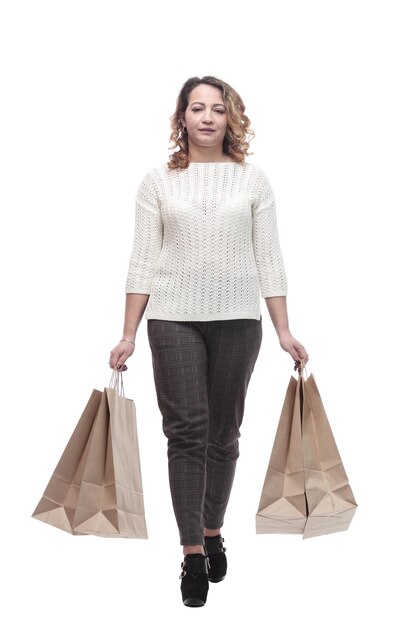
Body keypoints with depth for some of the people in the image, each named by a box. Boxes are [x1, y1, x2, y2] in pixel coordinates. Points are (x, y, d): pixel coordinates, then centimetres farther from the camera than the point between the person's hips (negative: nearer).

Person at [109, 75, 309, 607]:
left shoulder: (253, 180, 6)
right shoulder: (158, 180, 5)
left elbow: (269, 260, 6)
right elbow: (143, 260, 4)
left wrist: (284, 331, 2)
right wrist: (128, 334, 0)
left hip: (237, 320, 1)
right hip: (174, 319, -1)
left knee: (223, 433, 8)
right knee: (186, 432, -5)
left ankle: (212, 534, 25)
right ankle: (192, 553, -2)